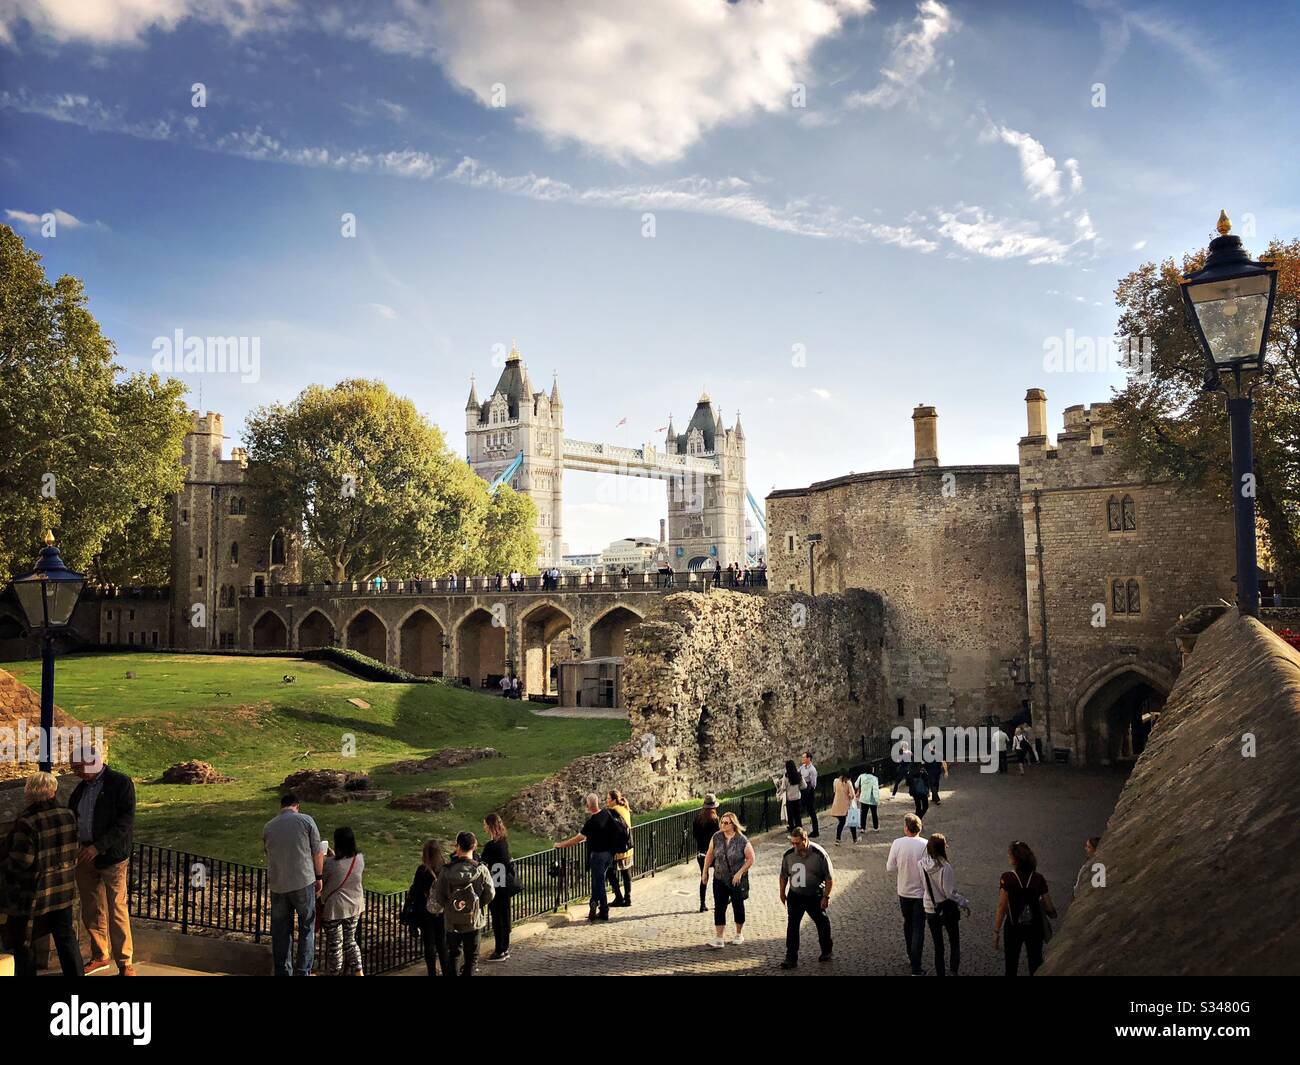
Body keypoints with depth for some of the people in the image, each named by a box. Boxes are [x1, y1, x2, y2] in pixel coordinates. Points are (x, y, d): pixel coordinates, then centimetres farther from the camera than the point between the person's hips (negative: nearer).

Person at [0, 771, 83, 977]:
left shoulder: (27, 822, -22)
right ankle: (76, 973, 21)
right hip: (64, 889, 6)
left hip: (34, 894, -6)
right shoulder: (69, 815, -1)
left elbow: (19, 862, -20)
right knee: (66, 937, 16)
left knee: (23, 944, 11)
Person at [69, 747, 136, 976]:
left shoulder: (120, 783, -10)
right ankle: (99, 957, 28)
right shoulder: (82, 786, 13)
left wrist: (98, 846, -22)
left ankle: (125, 964, 1)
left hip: (112, 857, -7)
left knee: (116, 911, -5)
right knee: (91, 911, 13)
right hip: (85, 857, 7)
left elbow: (125, 822, -16)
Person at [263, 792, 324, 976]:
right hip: (303, 882, -3)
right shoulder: (306, 820, -3)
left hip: (277, 885, 3)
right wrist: (319, 876, 9)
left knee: (280, 931, 12)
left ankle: (282, 971, 16)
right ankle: (303, 971, 7)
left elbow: (269, 854, 17)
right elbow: (317, 852, -2)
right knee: (307, 927, 8)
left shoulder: (268, 827, 7)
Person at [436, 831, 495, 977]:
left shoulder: (446, 871, -15)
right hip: (473, 920, -1)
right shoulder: (481, 870, -16)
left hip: (451, 921, 1)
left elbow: (440, 897, -9)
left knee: (453, 955, 18)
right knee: (471, 956, 15)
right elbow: (490, 894, -9)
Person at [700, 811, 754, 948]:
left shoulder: (742, 840, -15)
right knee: (719, 907, -3)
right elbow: (709, 855, 4)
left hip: (737, 880, -2)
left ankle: (739, 934, 33)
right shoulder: (716, 837, -5)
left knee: (738, 906, 14)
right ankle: (719, 939, 0)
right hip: (720, 879, 2)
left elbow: (750, 859, -11)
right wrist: (705, 872, 4)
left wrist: (740, 872, -17)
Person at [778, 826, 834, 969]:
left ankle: (826, 952, 35)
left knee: (822, 924, 13)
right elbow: (784, 876, 7)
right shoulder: (788, 855, -8)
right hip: (795, 895, 2)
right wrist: (782, 893, 12)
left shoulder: (819, 854, -18)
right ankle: (791, 958, 3)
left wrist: (826, 896, -13)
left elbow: (829, 878, -11)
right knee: (792, 925, -3)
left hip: (815, 896, -2)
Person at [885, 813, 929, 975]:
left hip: (904, 892, 3)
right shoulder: (925, 845, -21)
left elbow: (890, 868, -7)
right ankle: (916, 968, 2)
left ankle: (911, 954, 43)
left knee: (908, 923, 25)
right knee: (918, 929, 4)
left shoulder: (897, 843, -15)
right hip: (921, 893, -3)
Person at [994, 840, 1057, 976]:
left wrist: (996, 932, -11)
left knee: (1011, 965, 13)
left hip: (1014, 927, -2)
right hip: (1034, 927, 2)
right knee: (1035, 965, 15)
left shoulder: (1007, 878, -16)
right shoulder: (1038, 878, -7)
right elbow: (1049, 908, -5)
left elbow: (1002, 906, -16)